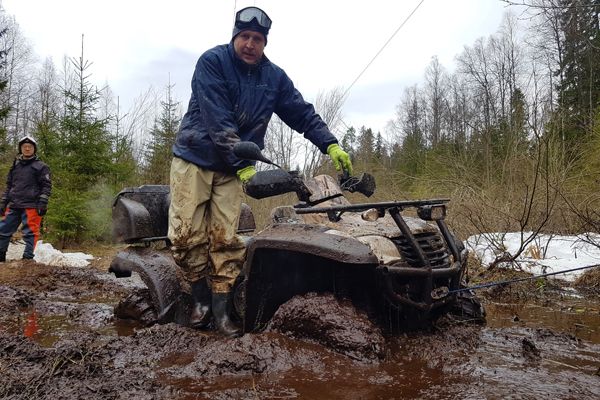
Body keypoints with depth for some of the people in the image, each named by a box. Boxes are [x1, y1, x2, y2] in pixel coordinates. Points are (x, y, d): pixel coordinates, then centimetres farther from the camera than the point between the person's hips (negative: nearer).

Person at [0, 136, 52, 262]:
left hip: (31, 205, -5)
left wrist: (43, 203, -11)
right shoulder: (15, 166, 19)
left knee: (30, 232, -5)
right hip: (13, 205, 6)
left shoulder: (41, 166, 3)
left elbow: (47, 186, -2)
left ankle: (27, 258, 0)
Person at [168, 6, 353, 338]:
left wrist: (331, 145, -11)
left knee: (225, 238, -4)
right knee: (187, 233, -8)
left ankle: (220, 307, 6)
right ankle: (201, 298, 11)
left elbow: (303, 113, 3)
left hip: (232, 167, 3)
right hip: (193, 157, -2)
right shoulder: (212, 61, -11)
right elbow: (218, 120, -21)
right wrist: (243, 164, -27)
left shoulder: (274, 77, 3)